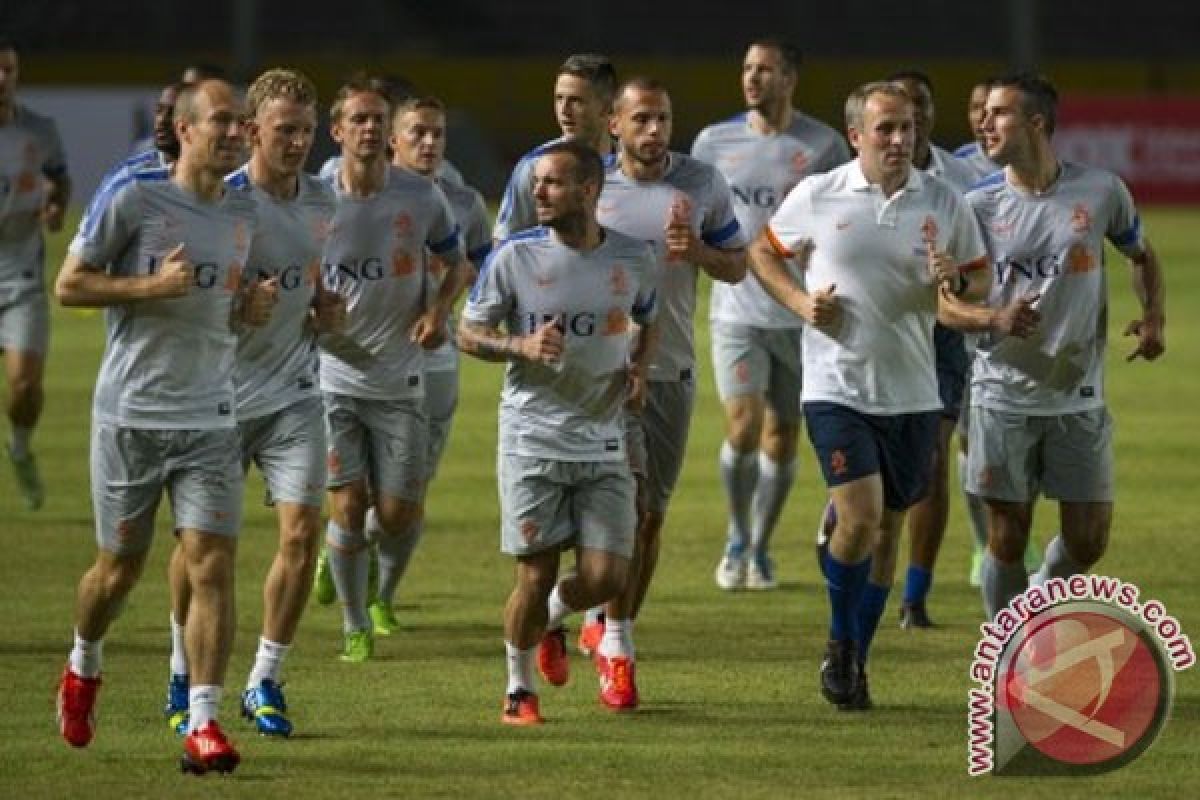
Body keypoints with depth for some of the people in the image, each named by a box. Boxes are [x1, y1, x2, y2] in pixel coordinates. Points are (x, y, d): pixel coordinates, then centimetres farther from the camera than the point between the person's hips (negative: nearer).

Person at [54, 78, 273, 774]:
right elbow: (70, 284, -6)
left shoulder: (244, 212, 9)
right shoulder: (132, 198, -8)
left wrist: (251, 308, 1)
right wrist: (153, 285, -19)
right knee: (121, 567, 8)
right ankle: (83, 667, 39)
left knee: (213, 563, -10)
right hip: (131, 414, -3)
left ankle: (204, 725, -11)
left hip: (210, 420, 3)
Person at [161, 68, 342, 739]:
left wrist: (325, 305, 3)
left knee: (304, 531, -6)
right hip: (220, 394, -4)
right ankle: (185, 680, 24)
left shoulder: (321, 200, 5)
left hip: (294, 392, 4)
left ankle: (265, 684, 7)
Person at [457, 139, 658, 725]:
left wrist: (638, 364, 0)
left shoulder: (632, 259, 1)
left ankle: (554, 613, 31)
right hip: (532, 440, -2)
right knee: (535, 577, -1)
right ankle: (518, 690, 21)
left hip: (603, 443, 2)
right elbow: (469, 334, 1)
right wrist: (522, 346, -18)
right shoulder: (514, 257, -6)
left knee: (605, 578, -4)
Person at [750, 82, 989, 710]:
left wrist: (955, 282, -14)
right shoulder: (817, 197, -3)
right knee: (860, 517, -17)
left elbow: (981, 280, 9)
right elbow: (762, 251, 11)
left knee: (887, 529, 9)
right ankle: (840, 641, 7)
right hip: (837, 387, -3)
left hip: (913, 393, 3)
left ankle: (854, 659, 24)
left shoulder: (944, 203, 1)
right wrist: (799, 301, -6)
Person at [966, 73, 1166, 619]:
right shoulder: (978, 204, -3)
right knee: (1007, 538, 0)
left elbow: (1142, 256, 16)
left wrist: (1154, 318, -1)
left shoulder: (1100, 191, -2)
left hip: (1078, 396, 1)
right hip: (1004, 394, -1)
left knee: (1087, 541, 1)